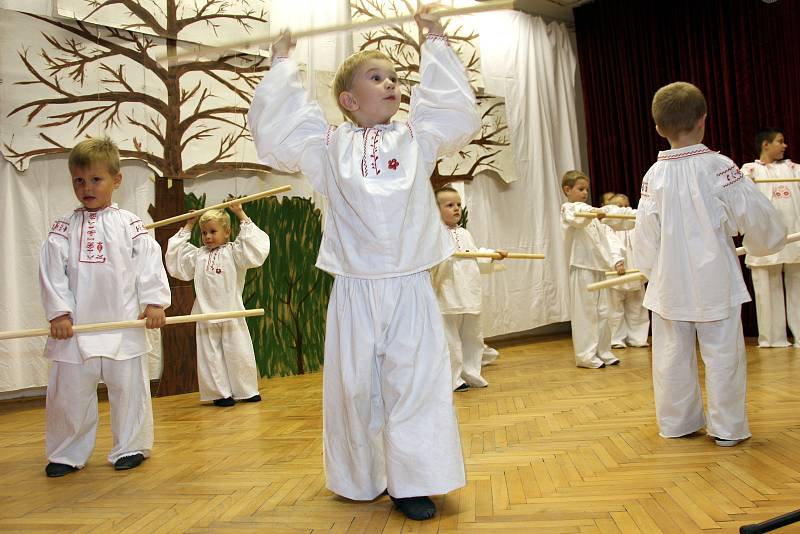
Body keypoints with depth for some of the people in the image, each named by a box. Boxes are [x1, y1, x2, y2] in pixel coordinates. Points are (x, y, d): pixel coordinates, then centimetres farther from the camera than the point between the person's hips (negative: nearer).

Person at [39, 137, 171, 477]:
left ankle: (130, 448, 23)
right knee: (68, 392, 9)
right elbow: (52, 271, 1)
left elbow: (150, 265, -2)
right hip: (75, 326, 2)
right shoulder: (64, 228, 6)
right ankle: (68, 453, 26)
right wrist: (59, 312, -7)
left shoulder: (130, 225, 3)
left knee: (128, 388, 6)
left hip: (124, 323, -1)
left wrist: (154, 302, -11)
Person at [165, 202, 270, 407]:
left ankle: (246, 391, 17)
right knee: (211, 356, 5)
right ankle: (221, 393, 14)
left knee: (238, 352, 3)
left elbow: (254, 245, -12)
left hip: (231, 313, -3)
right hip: (206, 313, 3)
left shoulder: (233, 252, 0)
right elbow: (175, 254, 19)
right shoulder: (198, 255, 12)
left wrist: (241, 214, -9)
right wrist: (188, 226, 17)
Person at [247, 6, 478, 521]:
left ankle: (413, 483, 12)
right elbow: (274, 135, 5)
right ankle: (362, 479, 27)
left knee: (416, 383, -1)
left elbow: (460, 114, 8)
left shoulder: (415, 138, 11)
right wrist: (282, 65, 10)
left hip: (411, 287, 0)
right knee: (354, 387, 9)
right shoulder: (330, 146, 8)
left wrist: (436, 44, 11)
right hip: (354, 290, 0)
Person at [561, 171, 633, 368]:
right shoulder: (568, 210, -1)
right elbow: (579, 216, -27)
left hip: (600, 268, 7)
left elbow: (608, 236, 7)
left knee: (603, 312, 11)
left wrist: (616, 259, -8)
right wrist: (595, 213, -48)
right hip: (581, 268, -7)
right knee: (585, 313, -2)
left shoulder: (594, 214, 19)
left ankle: (603, 352, 22)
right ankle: (586, 356, 5)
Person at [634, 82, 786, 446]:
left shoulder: (654, 175, -2)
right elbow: (754, 215, -5)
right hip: (714, 279, -3)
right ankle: (727, 427, 13)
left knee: (672, 354, 11)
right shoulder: (717, 166, -9)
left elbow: (646, 232, 3)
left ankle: (677, 423, 22)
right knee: (722, 354, 6)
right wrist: (766, 241, 16)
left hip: (670, 281, 3)